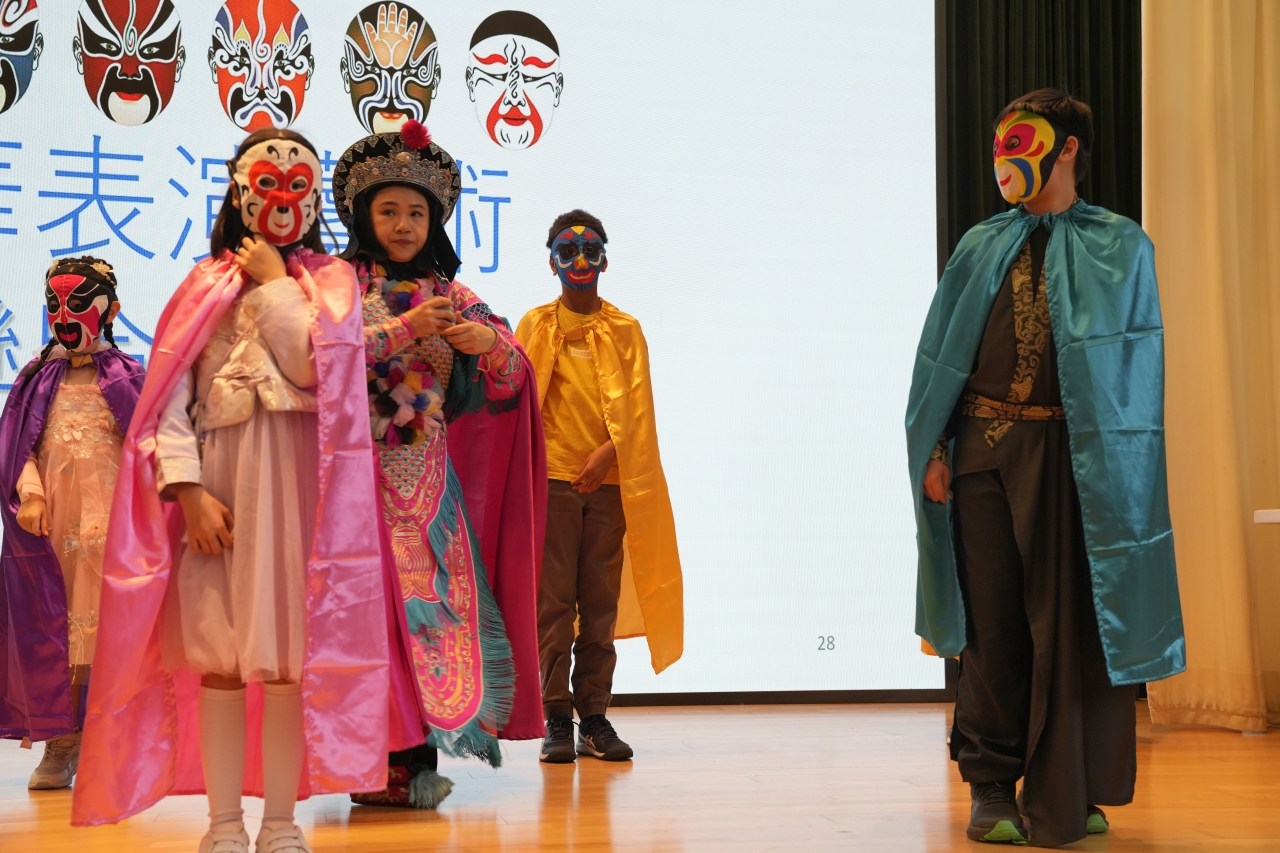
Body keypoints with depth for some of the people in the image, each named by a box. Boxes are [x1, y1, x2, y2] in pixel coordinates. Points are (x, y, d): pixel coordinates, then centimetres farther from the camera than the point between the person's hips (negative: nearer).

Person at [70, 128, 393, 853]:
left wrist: (275, 283, -1)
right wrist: (188, 490, -10)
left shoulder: (332, 281, 11)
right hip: (218, 487, 1)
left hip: (299, 487, 0)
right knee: (217, 656, 0)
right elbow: (168, 397, 2)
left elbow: (314, 364, -10)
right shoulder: (205, 285, 11)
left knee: (285, 654, -1)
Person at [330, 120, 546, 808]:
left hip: (430, 478, 4)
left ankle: (418, 757, -1)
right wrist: (404, 330, -15)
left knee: (443, 598, -5)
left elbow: (513, 377, 9)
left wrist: (488, 343, -13)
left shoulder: (452, 296, 15)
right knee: (377, 600, -11)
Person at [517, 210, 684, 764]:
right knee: (553, 602, -2)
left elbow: (636, 406, 3)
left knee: (601, 605, 3)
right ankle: (556, 720, 2)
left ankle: (594, 717, 8)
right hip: (552, 479, -1)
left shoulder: (625, 331, 11)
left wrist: (606, 453, -13)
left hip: (609, 483, 1)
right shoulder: (536, 326, 8)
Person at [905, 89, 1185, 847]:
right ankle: (992, 789, 12)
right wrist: (933, 450, 0)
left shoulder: (1120, 248, 6)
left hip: (1075, 456, -2)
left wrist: (1114, 463, -10)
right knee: (993, 621, 3)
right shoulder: (980, 249, 14)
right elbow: (941, 357, 11)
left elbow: (1134, 371, 1)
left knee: (1071, 621, 1)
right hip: (985, 449, 2)